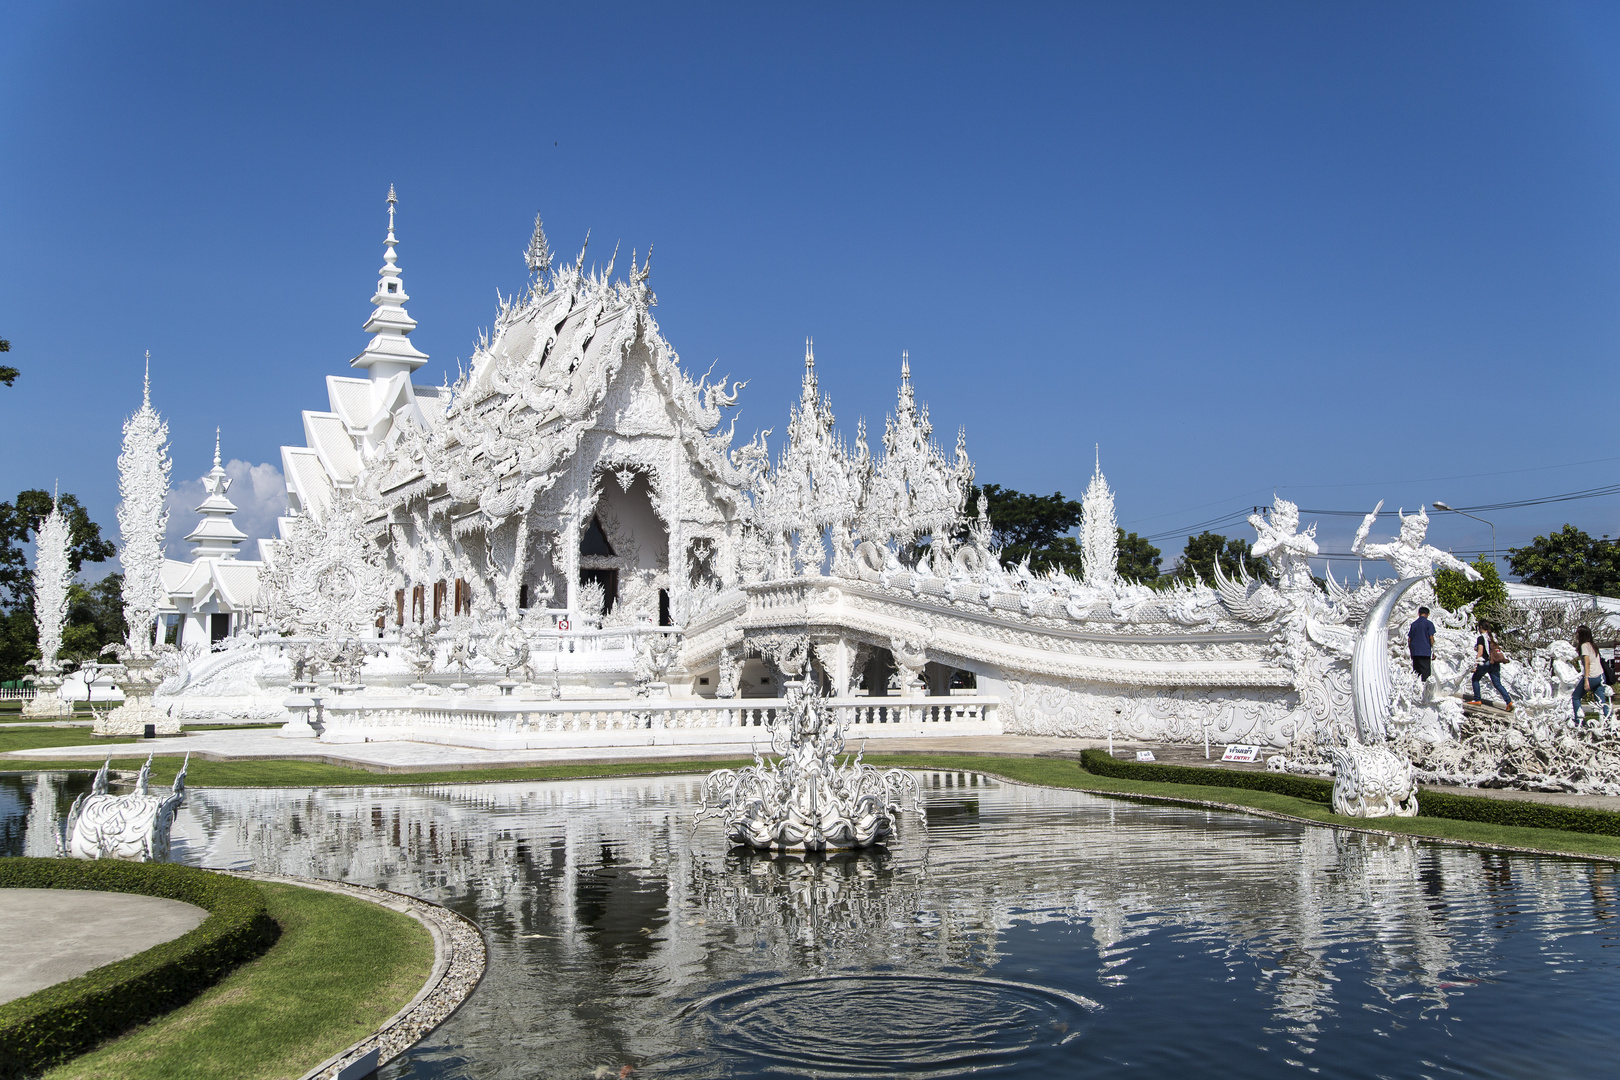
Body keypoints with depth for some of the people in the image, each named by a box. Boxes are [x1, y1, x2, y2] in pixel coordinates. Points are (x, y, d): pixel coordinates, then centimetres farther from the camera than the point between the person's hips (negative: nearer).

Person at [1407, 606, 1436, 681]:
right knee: (1425, 672, -5)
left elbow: (1409, 639, 12)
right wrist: (1433, 652, -2)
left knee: (1416, 672, 8)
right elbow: (1431, 638, -7)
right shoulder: (1429, 624, -2)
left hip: (1415, 652, 4)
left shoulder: (1413, 624, 12)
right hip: (1425, 652, -4)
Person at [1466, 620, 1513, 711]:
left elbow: (1480, 653, -15)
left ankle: (1477, 699, 16)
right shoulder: (1493, 637, 11)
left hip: (1485, 663, -6)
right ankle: (1509, 701, -10)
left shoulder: (1481, 638, -9)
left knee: (1475, 679, 16)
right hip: (1495, 664, 6)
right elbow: (1497, 649, 17)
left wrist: (1475, 665, -13)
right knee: (1497, 684, 6)